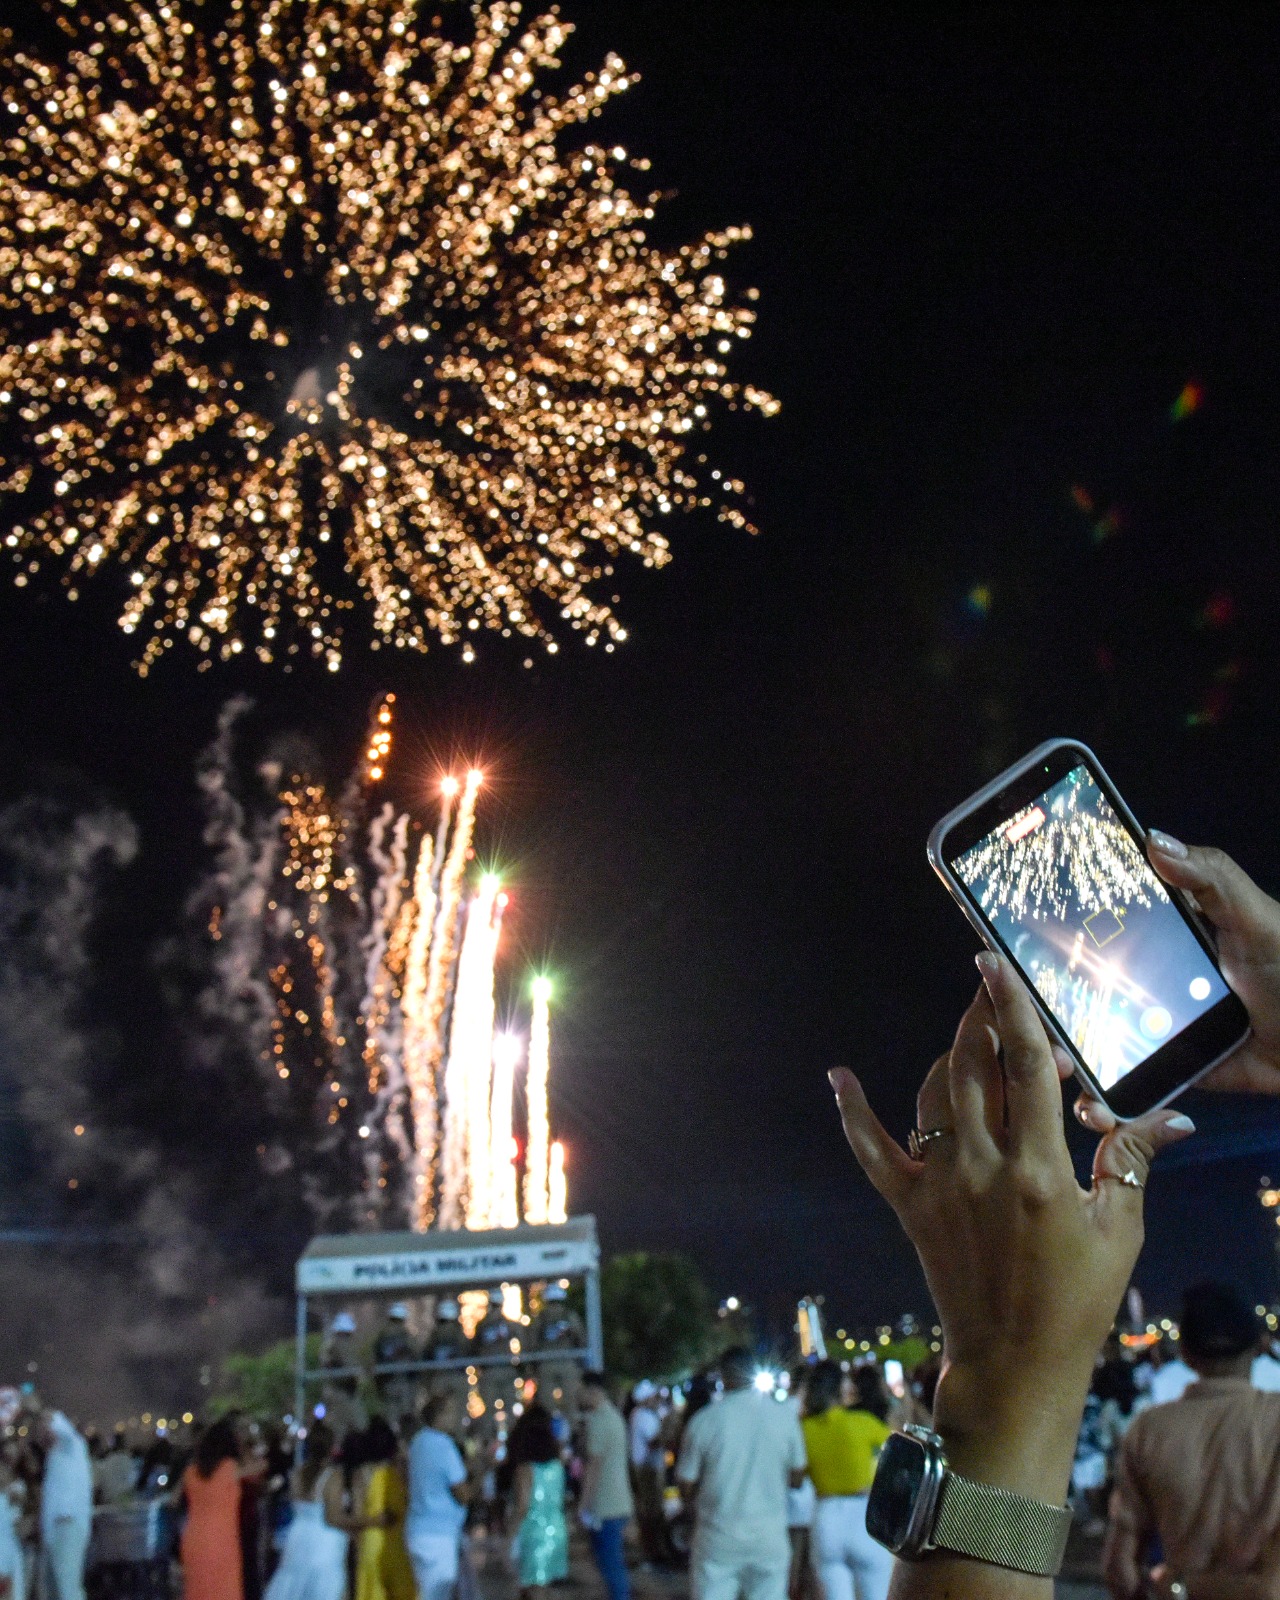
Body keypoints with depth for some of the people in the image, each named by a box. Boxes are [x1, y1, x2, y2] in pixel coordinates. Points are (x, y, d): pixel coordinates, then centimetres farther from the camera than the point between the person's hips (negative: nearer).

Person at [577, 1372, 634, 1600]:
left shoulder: (597, 1419, -15)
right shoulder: (614, 1416, 17)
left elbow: (594, 1464, -19)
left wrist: (583, 1505, -16)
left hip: (604, 1508, -10)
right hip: (620, 1504, 10)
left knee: (610, 1566, -5)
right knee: (615, 1566, 16)